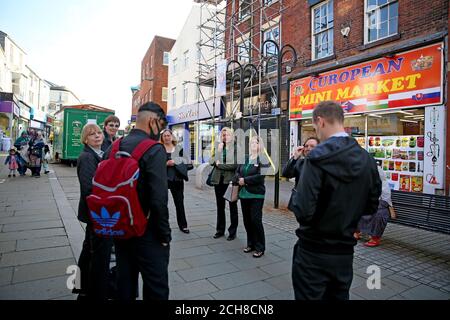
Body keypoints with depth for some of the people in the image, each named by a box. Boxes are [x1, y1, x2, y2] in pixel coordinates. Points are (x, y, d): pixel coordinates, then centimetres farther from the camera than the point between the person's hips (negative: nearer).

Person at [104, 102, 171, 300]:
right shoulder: (154, 149, -18)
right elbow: (159, 199, -25)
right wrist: (164, 235, -12)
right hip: (146, 233, -7)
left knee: (124, 285, 22)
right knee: (156, 289, 9)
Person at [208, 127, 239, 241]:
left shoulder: (235, 148, -8)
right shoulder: (218, 147, 7)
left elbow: (234, 165, -17)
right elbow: (211, 161, -1)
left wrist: (219, 165, -9)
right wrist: (219, 150, -14)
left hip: (230, 180, -5)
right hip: (218, 180, 5)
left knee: (232, 206, 8)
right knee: (220, 205, 13)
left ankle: (232, 231, 19)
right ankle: (220, 230, 27)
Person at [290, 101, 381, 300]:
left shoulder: (318, 157, -20)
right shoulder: (367, 160, 0)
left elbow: (303, 211, -25)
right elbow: (371, 207, 7)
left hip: (314, 252, -6)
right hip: (345, 251, 6)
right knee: (339, 297, 23)